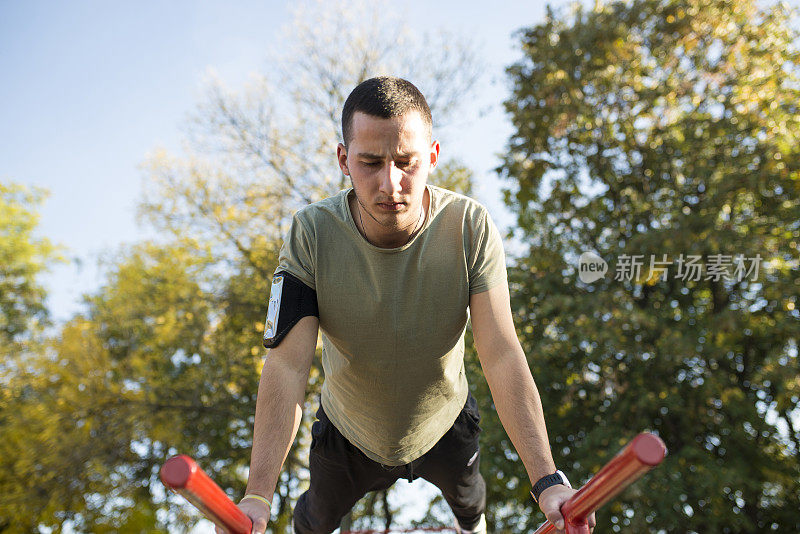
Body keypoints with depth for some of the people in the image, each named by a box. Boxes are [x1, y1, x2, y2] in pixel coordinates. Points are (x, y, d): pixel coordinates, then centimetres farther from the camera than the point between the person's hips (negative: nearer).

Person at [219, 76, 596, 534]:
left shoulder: (471, 229, -29)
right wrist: (257, 496, -43)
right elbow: (288, 366, -33)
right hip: (348, 433, -1)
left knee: (467, 497, 32)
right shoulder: (312, 235, -30)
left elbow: (503, 357, -32)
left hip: (445, 424, 1)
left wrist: (547, 479, -42)